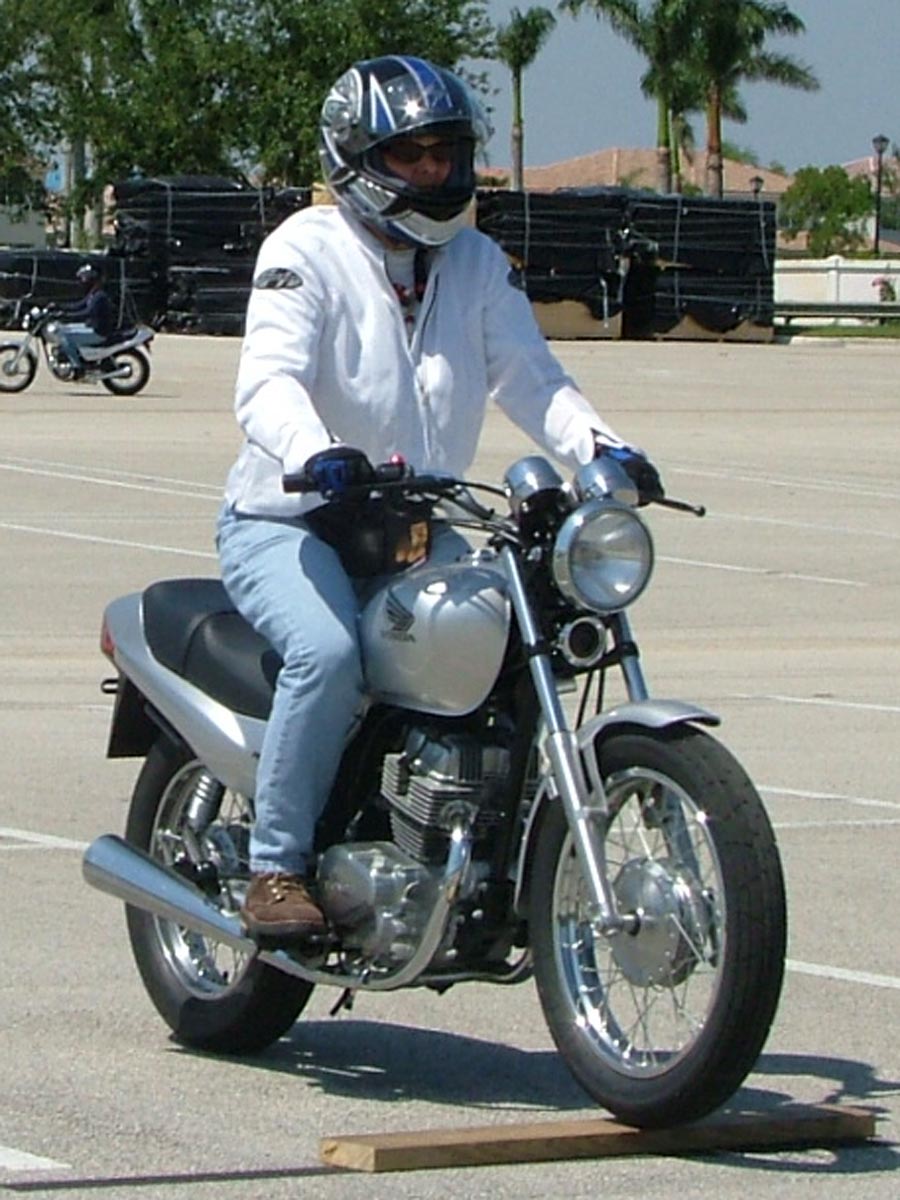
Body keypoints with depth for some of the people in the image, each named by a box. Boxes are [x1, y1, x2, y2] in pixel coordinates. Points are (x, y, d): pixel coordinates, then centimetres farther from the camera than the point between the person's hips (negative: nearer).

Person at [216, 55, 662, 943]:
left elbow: (527, 374, 2)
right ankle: (275, 869, -21)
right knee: (330, 651, -33)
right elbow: (269, 379, -21)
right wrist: (316, 454, -43)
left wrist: (596, 446, -19)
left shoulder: (477, 262, 13)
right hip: (289, 522, -6)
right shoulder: (307, 248, -6)